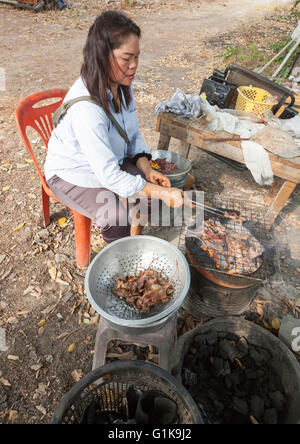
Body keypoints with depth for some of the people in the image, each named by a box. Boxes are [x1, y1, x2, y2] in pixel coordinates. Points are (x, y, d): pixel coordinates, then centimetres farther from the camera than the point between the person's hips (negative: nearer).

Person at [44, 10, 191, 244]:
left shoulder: (121, 85, -10)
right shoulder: (86, 109, -35)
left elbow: (133, 135, 2)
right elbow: (109, 176, -35)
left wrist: (146, 169, -14)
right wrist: (162, 194, -32)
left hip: (111, 161, 7)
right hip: (72, 174, -7)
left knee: (156, 182, -5)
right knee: (118, 216, -27)